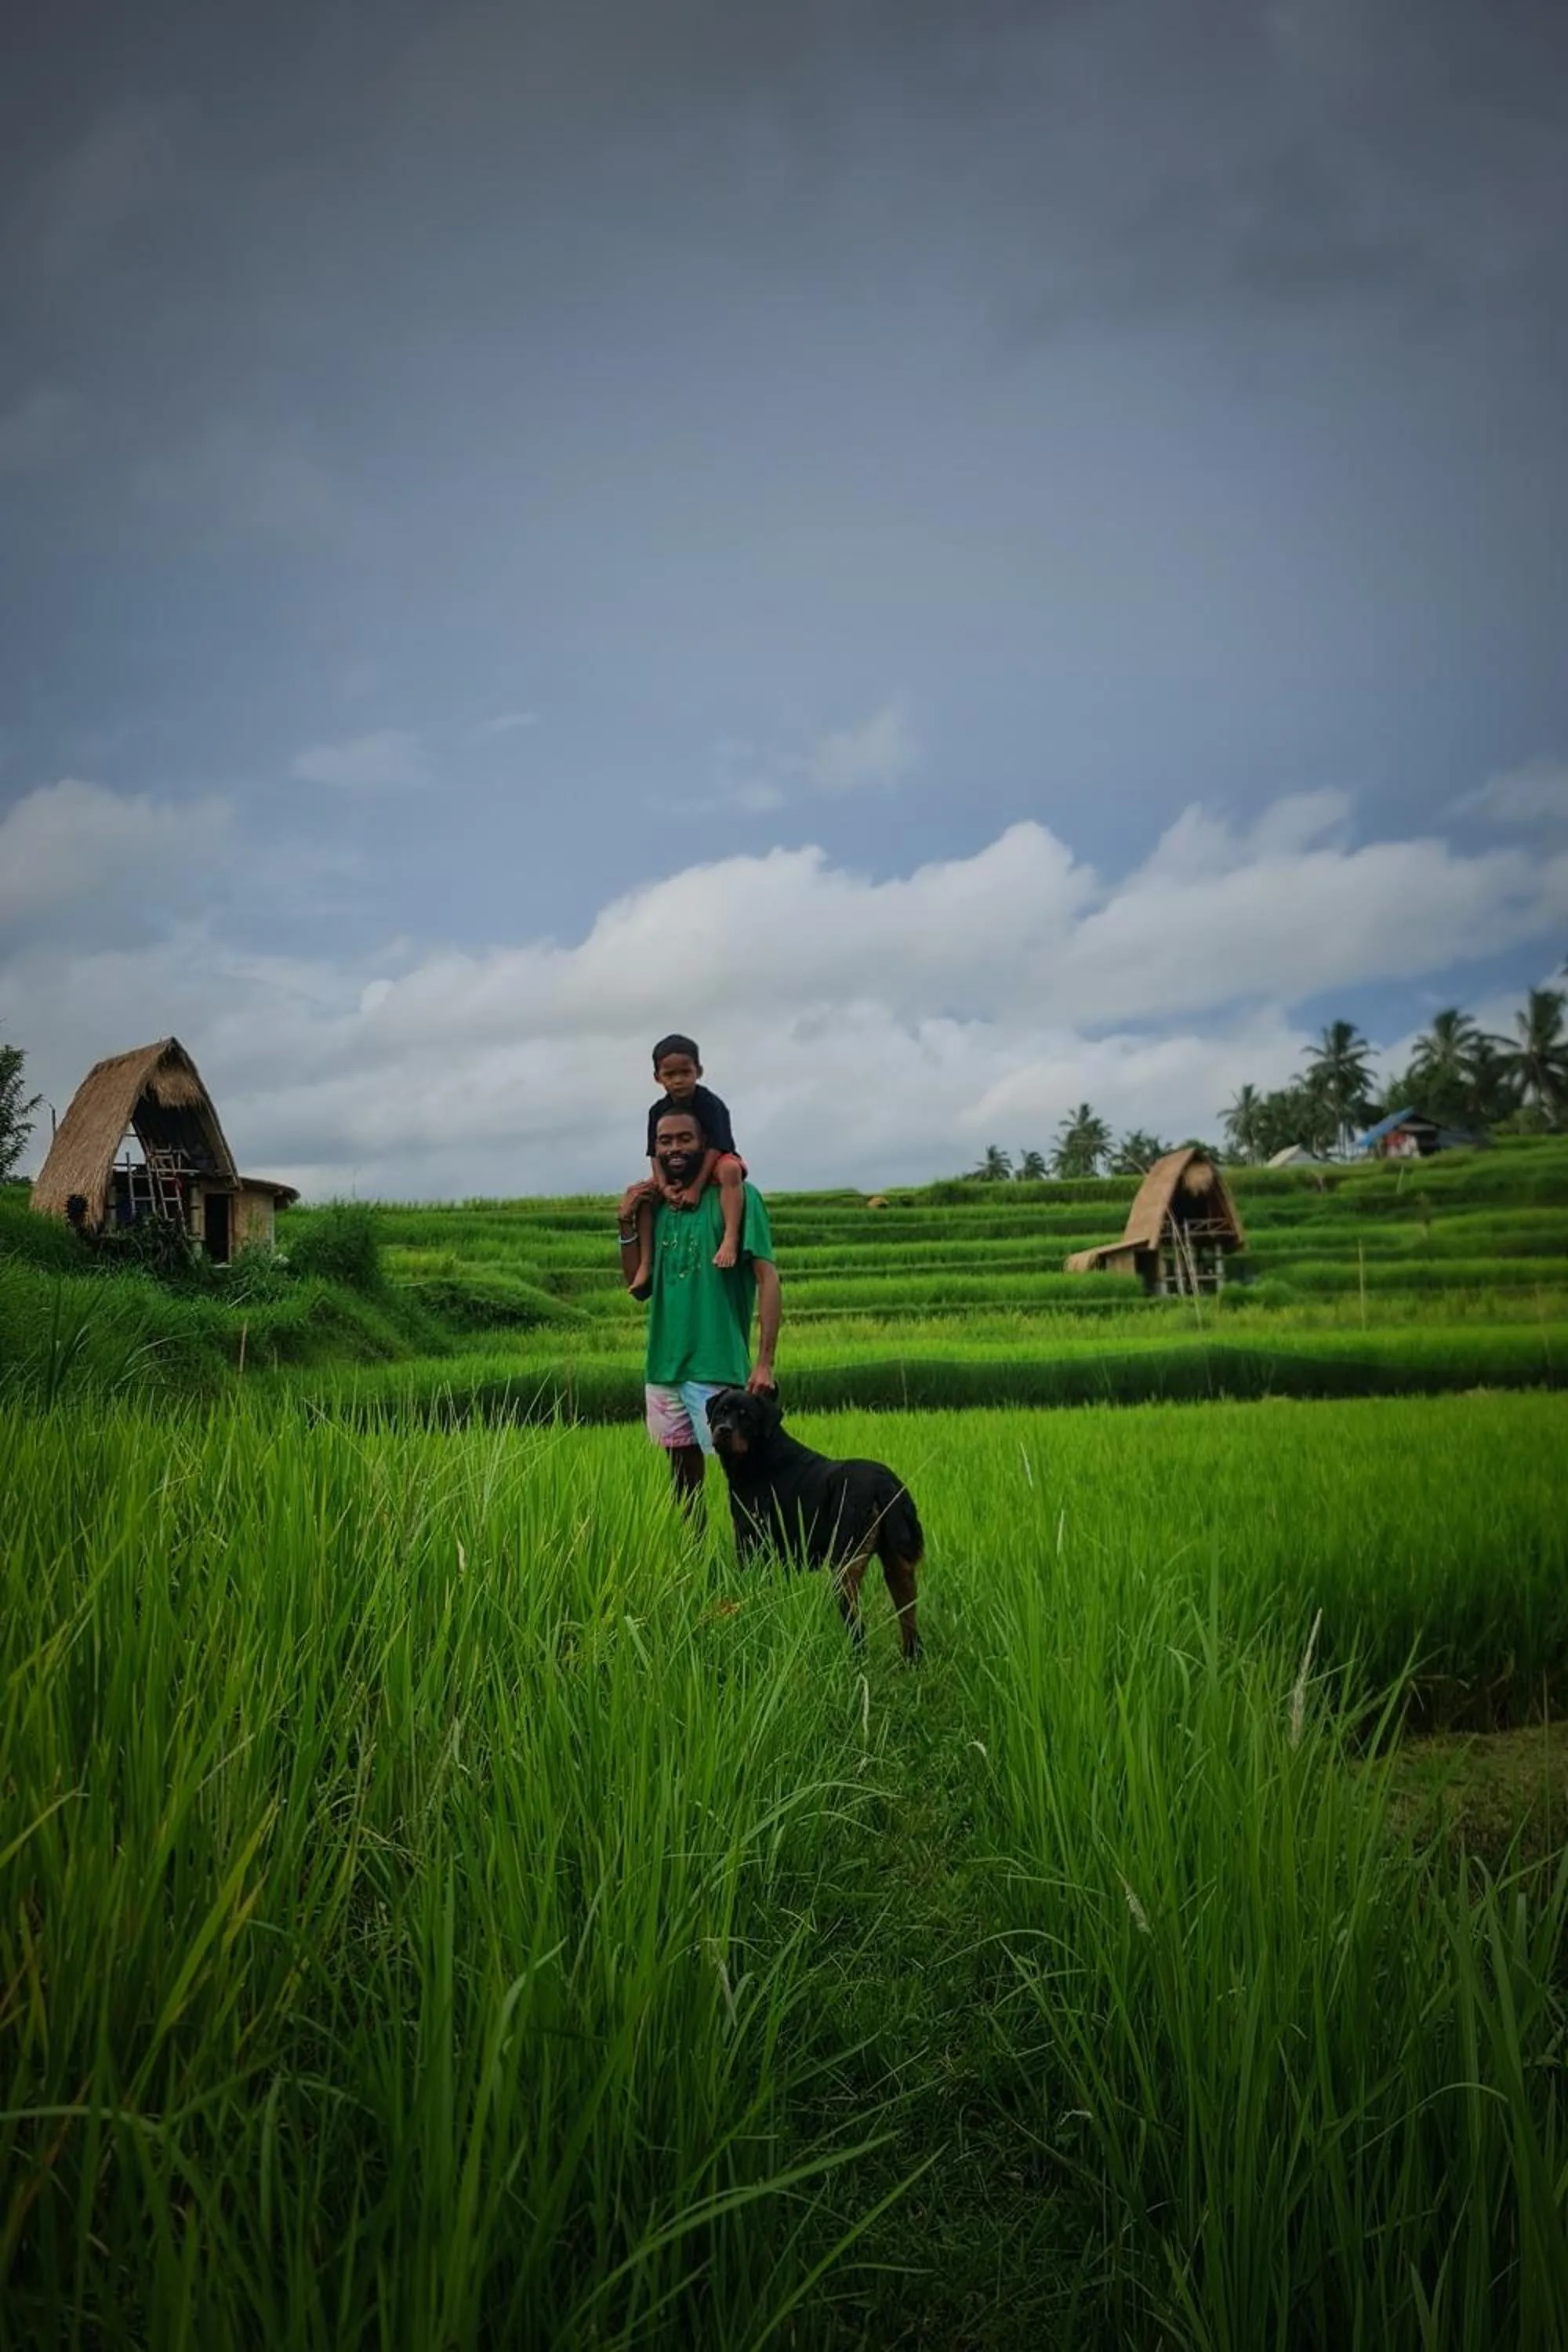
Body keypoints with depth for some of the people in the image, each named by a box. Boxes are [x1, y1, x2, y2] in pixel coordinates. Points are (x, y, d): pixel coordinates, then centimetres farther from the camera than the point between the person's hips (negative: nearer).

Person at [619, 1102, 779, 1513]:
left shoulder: (738, 1196, -6)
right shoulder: (655, 1205, 12)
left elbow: (767, 1278, -11)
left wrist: (765, 1362, -19)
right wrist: (627, 1226, 0)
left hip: (717, 1367, -6)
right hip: (662, 1366, 6)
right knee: (682, 1472, 14)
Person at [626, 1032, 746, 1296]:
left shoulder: (709, 1103, -19)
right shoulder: (658, 1111, -4)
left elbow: (714, 1148, -24)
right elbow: (656, 1154, -6)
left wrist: (696, 1188, -29)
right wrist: (664, 1186, -24)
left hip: (714, 1163, -5)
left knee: (731, 1171, -40)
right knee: (644, 1193, -14)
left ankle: (731, 1238, -52)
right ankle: (645, 1263, -13)